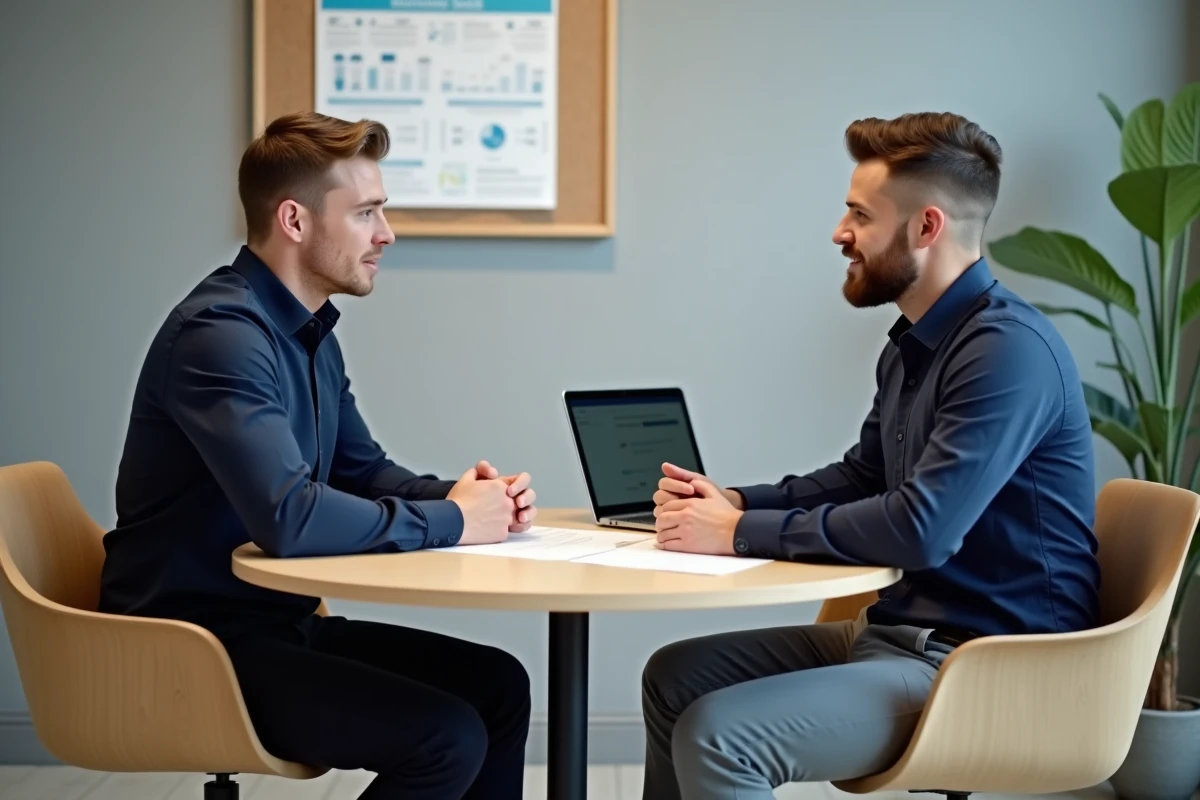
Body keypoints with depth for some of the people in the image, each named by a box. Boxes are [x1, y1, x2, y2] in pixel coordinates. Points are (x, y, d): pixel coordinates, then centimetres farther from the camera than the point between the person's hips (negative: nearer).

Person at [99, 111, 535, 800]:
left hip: (280, 622, 10)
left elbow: (362, 469, 18)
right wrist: (447, 522, -20)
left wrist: (469, 498, -3)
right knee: (448, 737, -20)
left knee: (498, 684, 6)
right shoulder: (221, 334, -22)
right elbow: (288, 518, -33)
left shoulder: (310, 332, 11)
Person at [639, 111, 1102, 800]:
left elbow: (919, 530, -28)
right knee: (675, 677, 11)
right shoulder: (913, 344, 10)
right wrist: (735, 501, 7)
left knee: (716, 734, -24)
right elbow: (862, 476, 24)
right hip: (898, 632, 10)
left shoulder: (1010, 349, -20)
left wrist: (741, 533, -19)